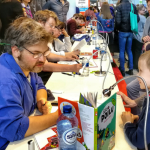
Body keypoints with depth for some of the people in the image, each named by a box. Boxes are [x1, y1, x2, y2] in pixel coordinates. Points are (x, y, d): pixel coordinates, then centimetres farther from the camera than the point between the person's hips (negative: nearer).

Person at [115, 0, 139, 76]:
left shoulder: (119, 7, -9)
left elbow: (118, 21, -15)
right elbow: (137, 19, 4)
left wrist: (117, 28, 3)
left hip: (123, 32, -4)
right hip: (130, 32, 4)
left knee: (122, 51, 4)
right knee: (129, 50, 14)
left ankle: (122, 70, 8)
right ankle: (131, 70, 17)